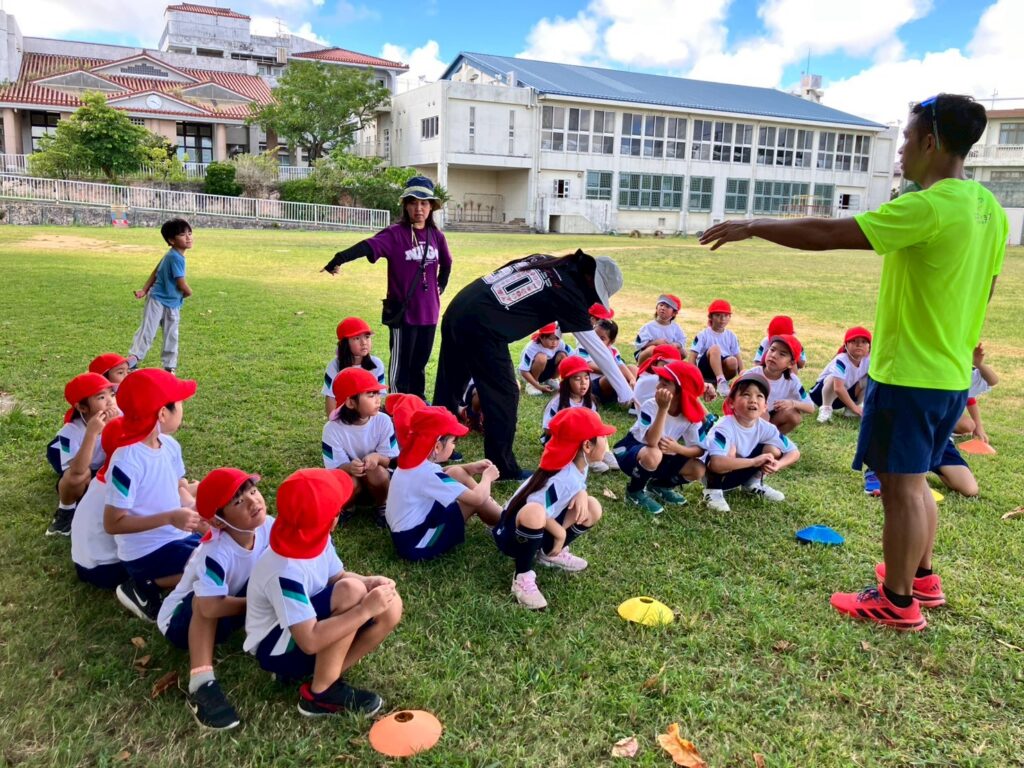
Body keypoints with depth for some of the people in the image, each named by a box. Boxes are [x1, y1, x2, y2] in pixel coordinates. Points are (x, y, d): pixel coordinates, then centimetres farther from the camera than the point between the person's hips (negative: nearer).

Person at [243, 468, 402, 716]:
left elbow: (338, 577, 6)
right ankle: (321, 694, -17)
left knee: (390, 607, -12)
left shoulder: (315, 538, -9)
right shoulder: (285, 572, -33)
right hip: (277, 650, -8)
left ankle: (324, 674, -4)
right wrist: (365, 609, -34)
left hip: (312, 626, 8)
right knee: (351, 591, -31)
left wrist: (370, 582, -16)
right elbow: (310, 641, -37)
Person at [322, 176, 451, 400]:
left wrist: (440, 287, 21)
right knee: (401, 363, 5)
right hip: (403, 312, -5)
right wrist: (340, 258, -45)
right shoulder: (395, 234, -13)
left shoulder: (436, 235, 4)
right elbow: (369, 246, -31)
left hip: (429, 312, 5)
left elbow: (446, 263, 22)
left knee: (420, 362, 17)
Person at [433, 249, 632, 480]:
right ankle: (503, 468, 12)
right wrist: (626, 393, 4)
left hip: (457, 308, 9)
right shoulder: (568, 292, -6)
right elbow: (596, 347, -2)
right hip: (481, 327, -9)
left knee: (449, 386, 20)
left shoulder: (545, 260, 14)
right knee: (504, 396, 4)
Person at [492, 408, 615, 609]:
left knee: (592, 508, -1)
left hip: (538, 531, 8)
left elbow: (577, 487, 13)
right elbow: (534, 512, -34)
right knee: (534, 512, -42)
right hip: (512, 533, -8)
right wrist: (561, 533, -18)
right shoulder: (562, 478, -31)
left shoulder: (579, 466, -6)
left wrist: (581, 494, -12)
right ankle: (523, 577, -18)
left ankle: (549, 553, 14)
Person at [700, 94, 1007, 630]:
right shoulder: (987, 209, 8)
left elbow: (827, 234, -21)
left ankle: (898, 602, 15)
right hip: (952, 373, 9)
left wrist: (753, 227, -10)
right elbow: (982, 290, 17)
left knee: (901, 486, 2)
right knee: (915, 481, 21)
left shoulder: (928, 207, -21)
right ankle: (920, 577, 35)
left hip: (908, 372, -9)